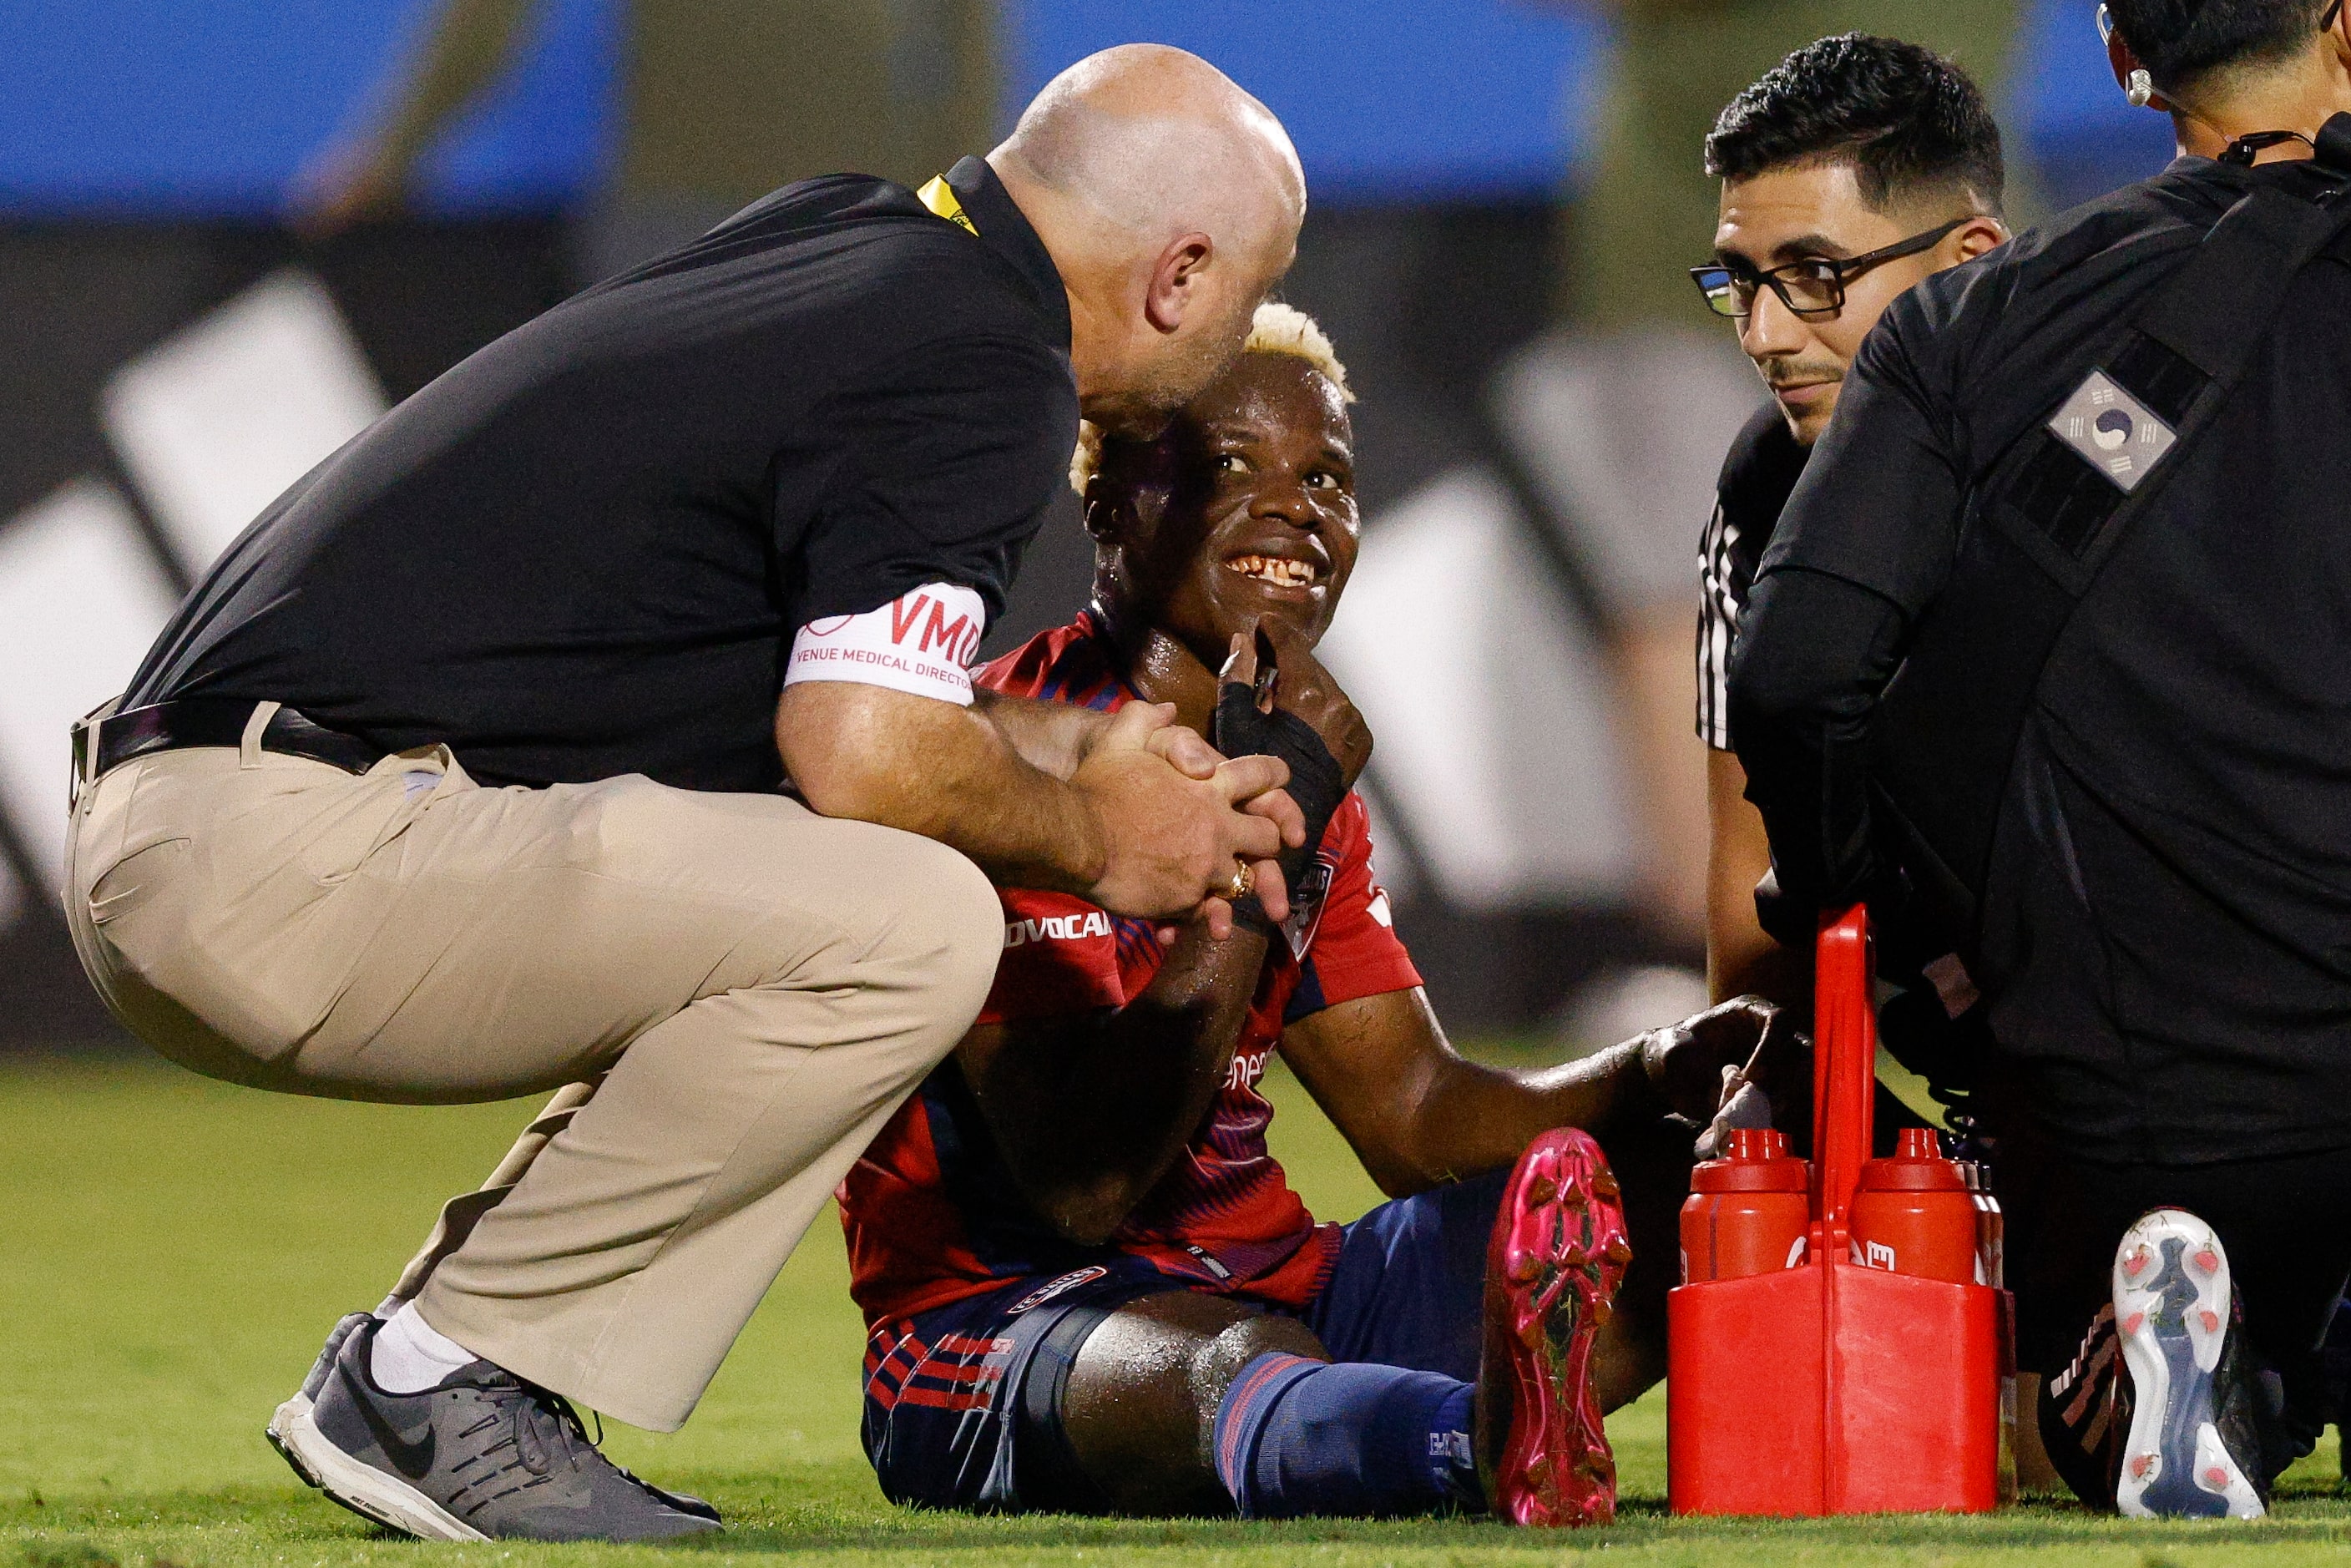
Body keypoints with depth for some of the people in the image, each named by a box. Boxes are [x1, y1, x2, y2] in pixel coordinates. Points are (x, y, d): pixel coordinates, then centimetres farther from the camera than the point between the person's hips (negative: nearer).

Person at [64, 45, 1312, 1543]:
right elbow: (861, 759, -17)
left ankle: (438, 1383, 8)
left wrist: (1086, 752, 23)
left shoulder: (841, 238, 19)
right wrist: (1090, 841, 2)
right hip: (297, 858, -10)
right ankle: (444, 1374, -8)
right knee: (912, 924, -19)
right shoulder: (988, 375, -9)